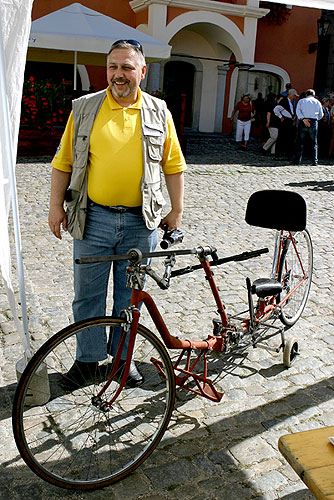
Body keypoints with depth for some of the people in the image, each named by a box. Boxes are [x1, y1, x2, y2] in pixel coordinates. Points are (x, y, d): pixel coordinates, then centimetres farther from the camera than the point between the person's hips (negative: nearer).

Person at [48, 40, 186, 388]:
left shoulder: (158, 112, 5)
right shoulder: (84, 109, 3)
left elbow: (174, 165, 9)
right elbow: (63, 161, 6)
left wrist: (177, 210, 6)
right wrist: (56, 205, 2)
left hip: (141, 220, 0)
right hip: (92, 218, 0)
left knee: (130, 294, 12)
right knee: (88, 294, 8)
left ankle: (122, 354, 30)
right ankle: (88, 357, 27)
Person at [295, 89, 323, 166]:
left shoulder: (301, 101, 11)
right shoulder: (317, 102, 14)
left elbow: (298, 111, -7)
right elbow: (321, 115, 14)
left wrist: (303, 119, -16)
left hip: (303, 123, 0)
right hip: (314, 122, 1)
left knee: (300, 142, 5)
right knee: (314, 143, 6)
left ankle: (298, 160, -1)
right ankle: (315, 161, -1)